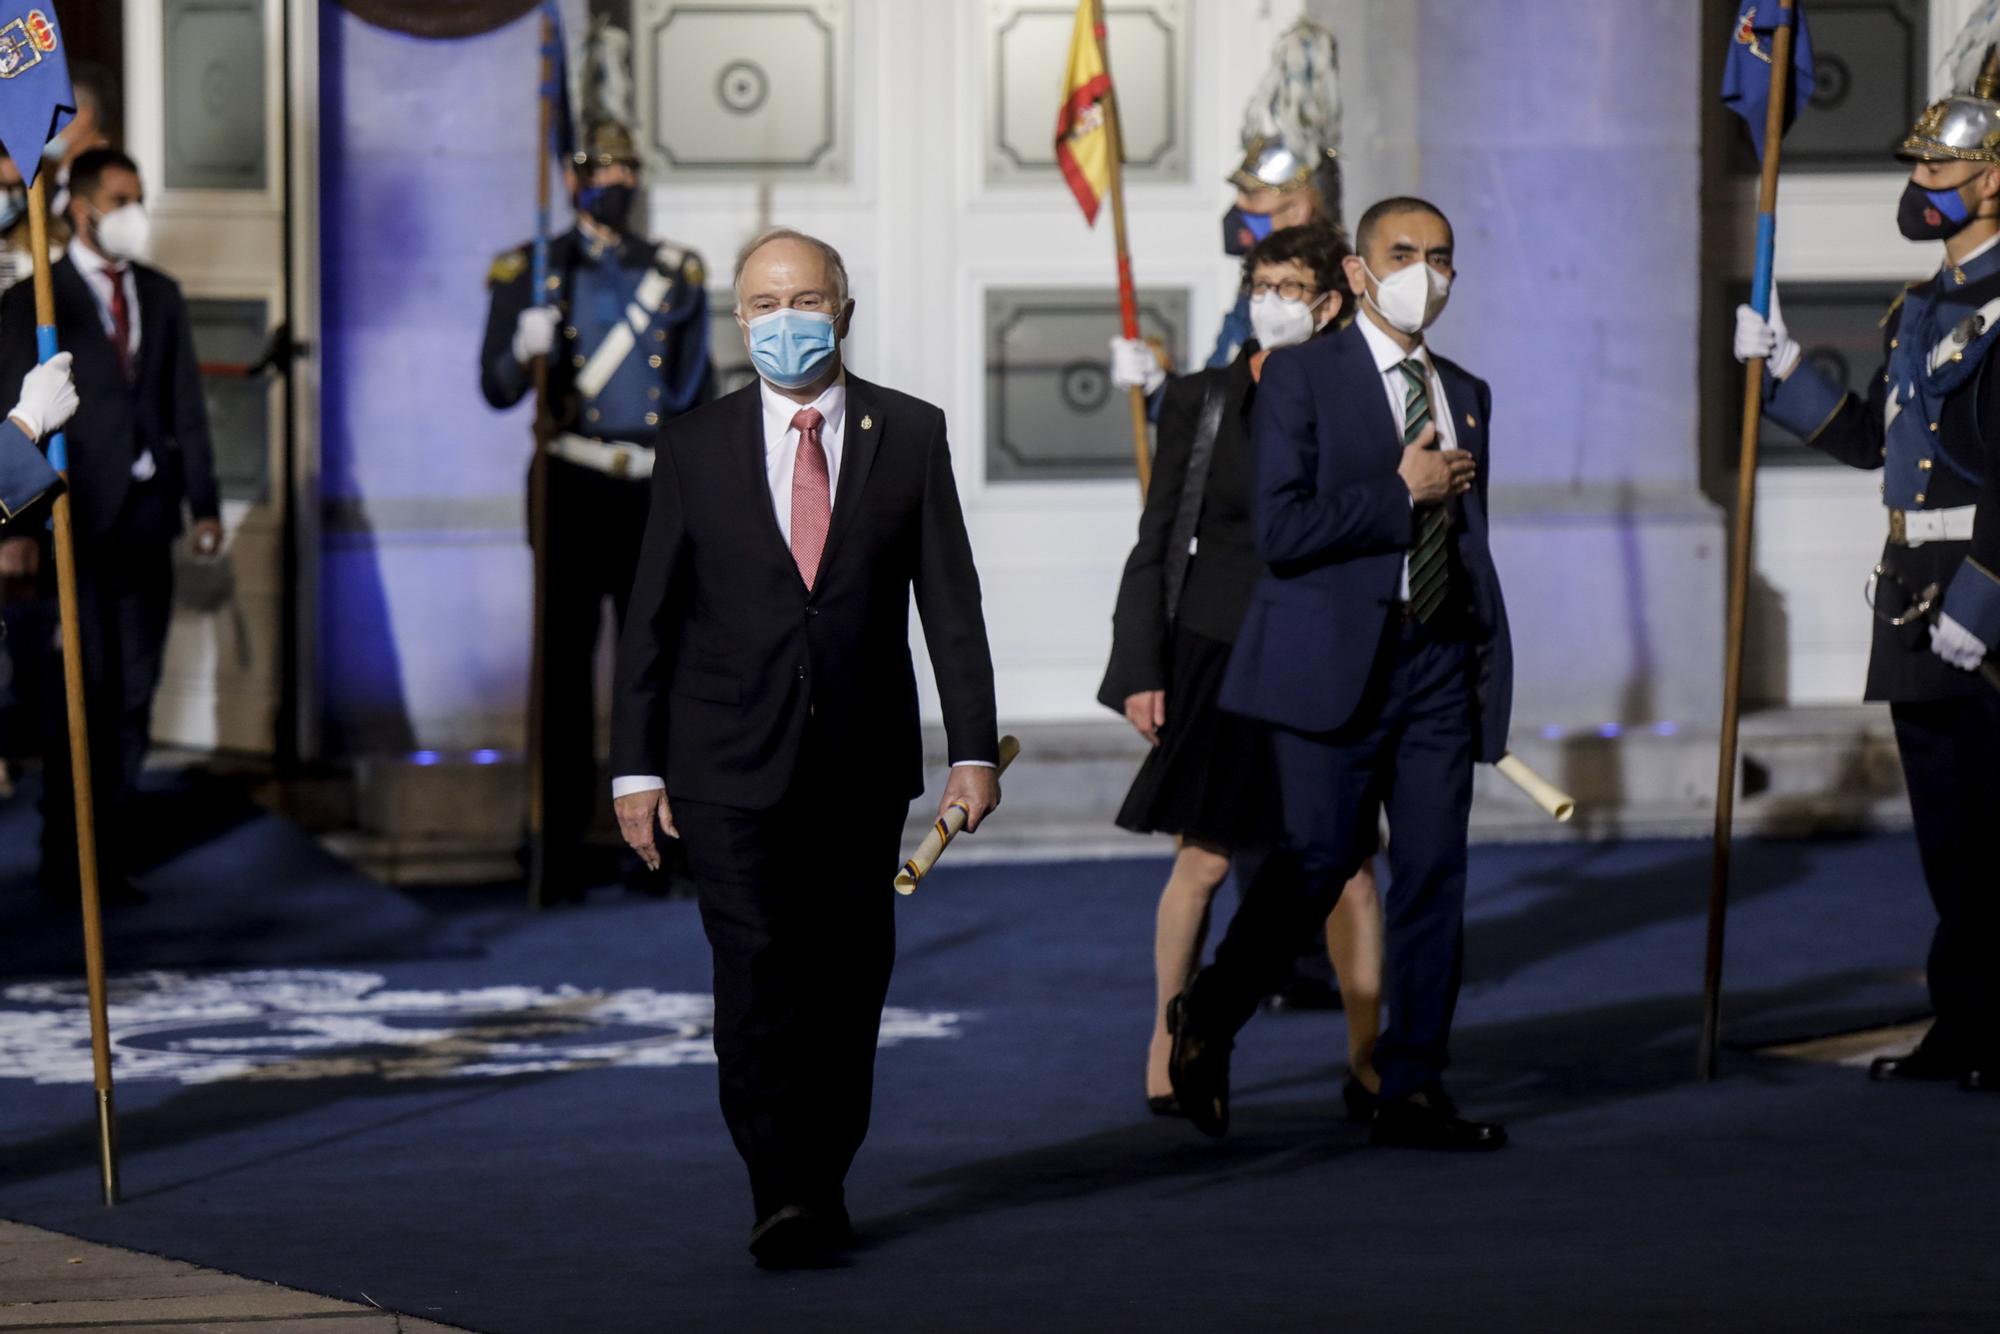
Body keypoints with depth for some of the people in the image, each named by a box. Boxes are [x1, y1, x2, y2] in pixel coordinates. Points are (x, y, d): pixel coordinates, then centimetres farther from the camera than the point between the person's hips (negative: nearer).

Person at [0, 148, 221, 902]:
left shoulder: (161, 296, 14)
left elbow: (186, 407, 12)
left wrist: (204, 504, 4)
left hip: (146, 520, 5)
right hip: (78, 521, -5)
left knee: (131, 698, 5)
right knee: (83, 694, -5)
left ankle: (103, 852, 11)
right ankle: (66, 861, 4)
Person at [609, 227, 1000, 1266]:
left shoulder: (909, 435, 5)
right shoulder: (693, 448, 4)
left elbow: (949, 597, 3)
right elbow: (651, 615, 5)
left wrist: (973, 747, -3)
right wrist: (636, 765, -1)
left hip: (863, 761, 2)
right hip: (731, 762, -2)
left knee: (849, 982, 6)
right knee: (758, 974, -12)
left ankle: (823, 1176, 20)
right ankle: (783, 1197, -16)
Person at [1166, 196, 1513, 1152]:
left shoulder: (1466, 395, 17)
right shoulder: (1302, 377, -1)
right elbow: (1281, 531, -12)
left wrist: (1490, 665, 16)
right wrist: (1402, 491, -9)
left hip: (1439, 662, 5)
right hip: (1336, 661, -5)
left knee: (1434, 874, 1)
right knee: (1319, 859, -9)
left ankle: (1412, 1091, 5)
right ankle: (1207, 1019, 14)